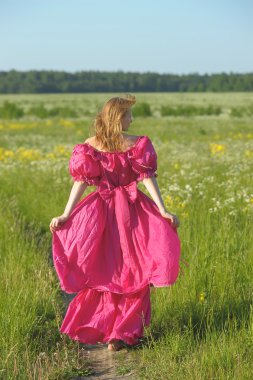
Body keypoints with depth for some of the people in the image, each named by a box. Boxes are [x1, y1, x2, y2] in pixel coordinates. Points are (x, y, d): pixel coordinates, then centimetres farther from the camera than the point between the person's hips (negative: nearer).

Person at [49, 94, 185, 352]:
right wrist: (163, 211, -12)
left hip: (100, 210, 3)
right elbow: (147, 178, -12)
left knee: (102, 271, 15)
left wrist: (66, 215, -5)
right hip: (130, 212, -2)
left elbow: (80, 181, -5)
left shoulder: (90, 146, 0)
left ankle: (89, 328, 19)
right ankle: (121, 334, 8)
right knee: (131, 272, 8)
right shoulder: (136, 144, -6)